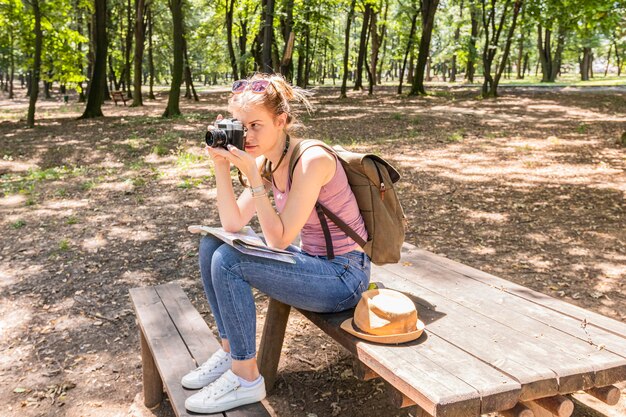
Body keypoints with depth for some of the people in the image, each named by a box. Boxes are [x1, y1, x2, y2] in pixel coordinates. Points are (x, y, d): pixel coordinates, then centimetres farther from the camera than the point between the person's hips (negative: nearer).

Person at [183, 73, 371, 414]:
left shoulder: (311, 159, -24)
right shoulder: (265, 160, 2)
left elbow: (278, 240, -23)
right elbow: (232, 225, -3)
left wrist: (253, 176, -26)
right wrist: (221, 166, -11)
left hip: (343, 275, -9)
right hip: (312, 260, 9)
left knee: (227, 261, -22)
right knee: (212, 245, 2)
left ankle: (245, 379, -6)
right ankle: (229, 351, 12)